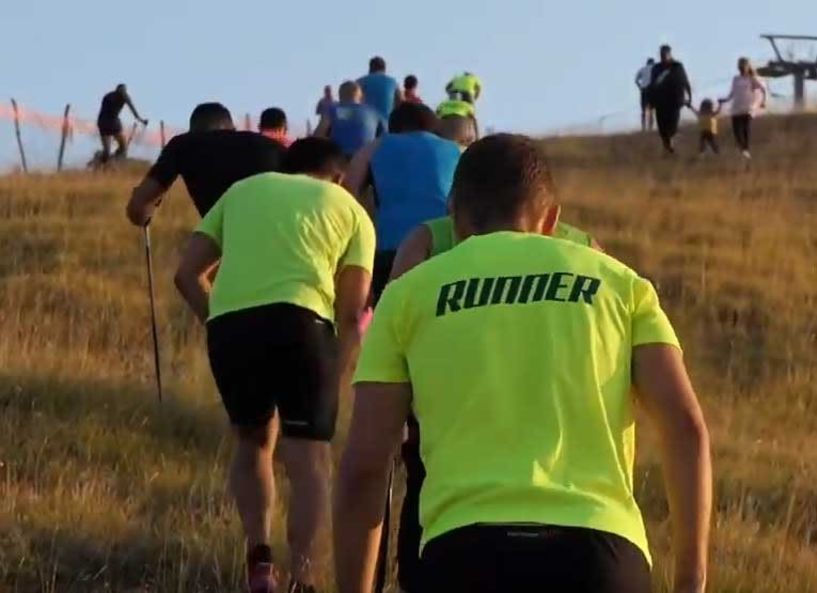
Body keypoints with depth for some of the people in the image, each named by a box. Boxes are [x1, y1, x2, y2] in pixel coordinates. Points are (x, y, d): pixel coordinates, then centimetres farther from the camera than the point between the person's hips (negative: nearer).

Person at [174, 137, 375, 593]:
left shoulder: (244, 189, 30)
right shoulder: (351, 209, 22)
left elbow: (188, 274, 19)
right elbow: (350, 315, 13)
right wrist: (334, 384, 20)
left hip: (228, 321, 3)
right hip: (297, 318, -3)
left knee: (254, 440, 24)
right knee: (309, 456, 3)